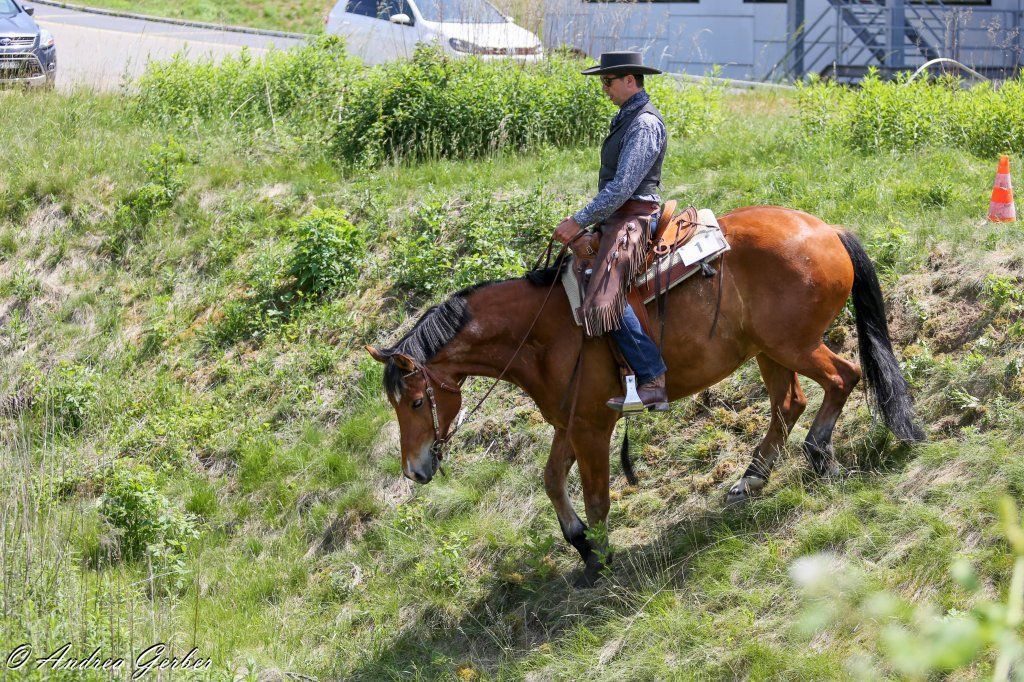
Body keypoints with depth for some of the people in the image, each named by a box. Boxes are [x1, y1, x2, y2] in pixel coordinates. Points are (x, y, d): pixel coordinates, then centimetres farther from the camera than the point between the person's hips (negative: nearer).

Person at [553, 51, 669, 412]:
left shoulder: (645, 124, -15)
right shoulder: (626, 118, 17)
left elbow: (623, 186, -22)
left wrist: (579, 221, -21)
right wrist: (582, 220, 19)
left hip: (634, 219, -11)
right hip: (616, 218, 11)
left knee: (604, 298, -28)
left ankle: (652, 382, -29)